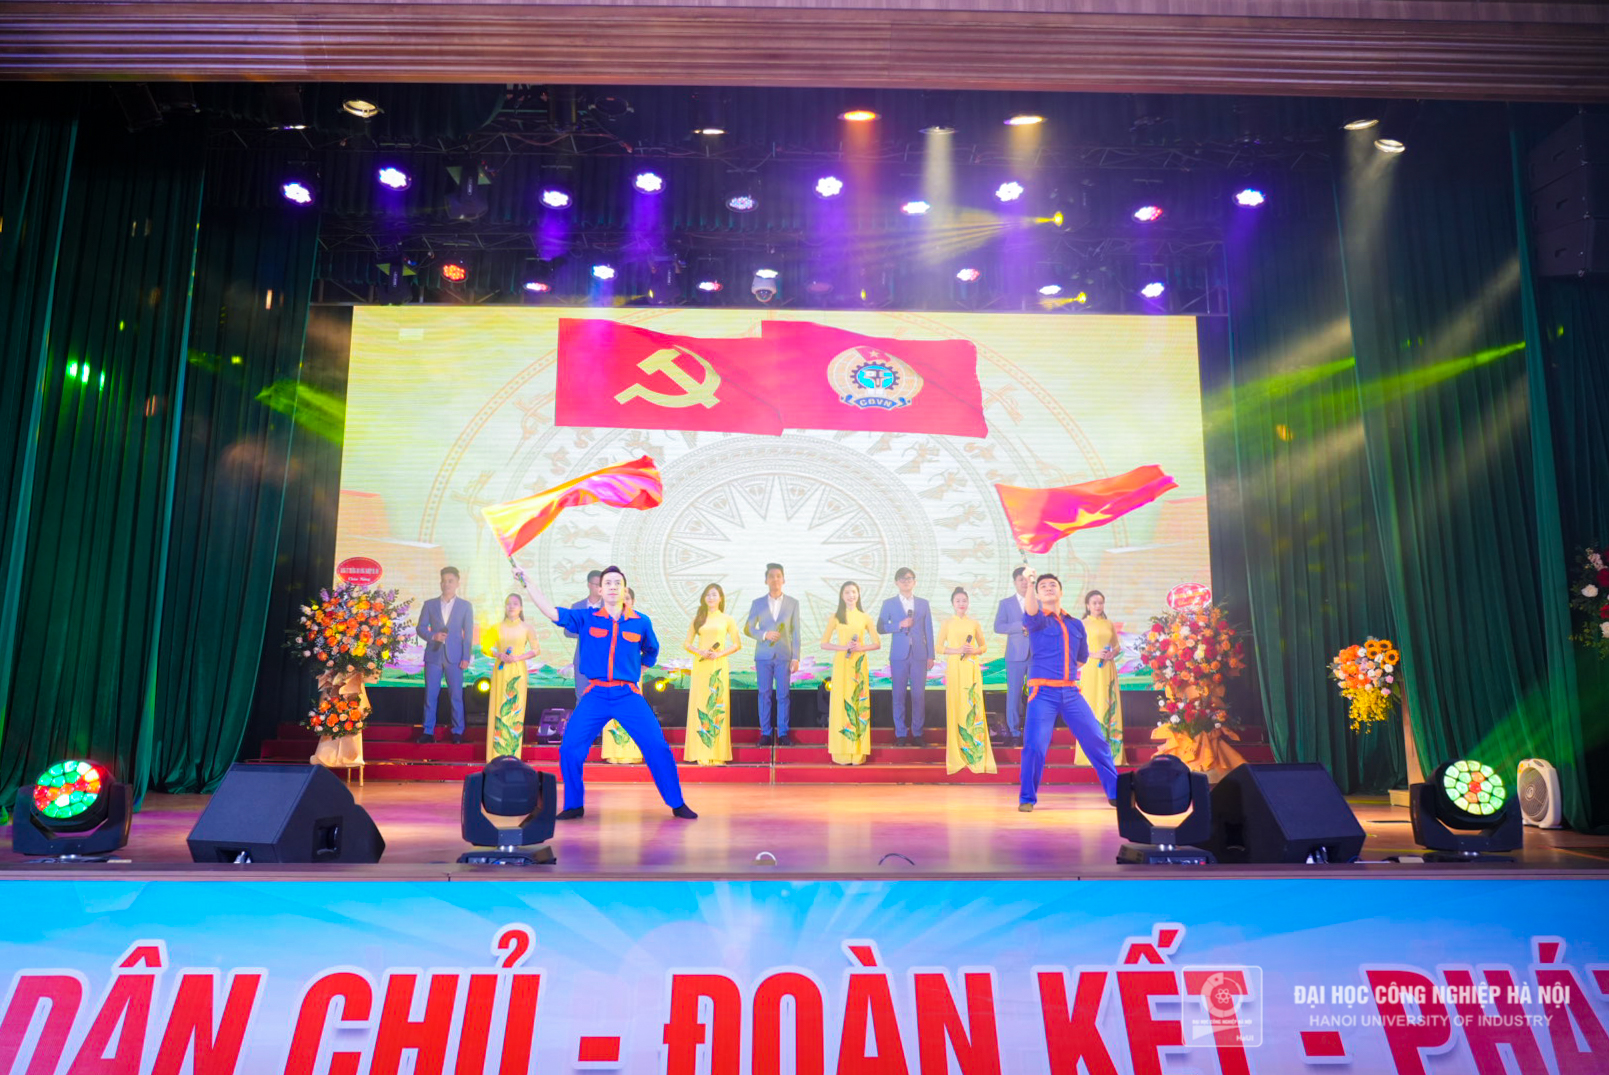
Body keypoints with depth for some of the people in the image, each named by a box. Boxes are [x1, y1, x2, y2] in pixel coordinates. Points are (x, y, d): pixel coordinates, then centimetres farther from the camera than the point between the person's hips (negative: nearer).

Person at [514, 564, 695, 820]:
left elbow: (651, 651, 23)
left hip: (628, 695, 0)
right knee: (570, 749, -8)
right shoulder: (586, 618, 4)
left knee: (658, 748, -6)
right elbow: (552, 612, -5)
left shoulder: (641, 622, 5)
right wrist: (526, 582, -8)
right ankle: (574, 806, 13)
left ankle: (677, 804, 9)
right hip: (595, 696, 0)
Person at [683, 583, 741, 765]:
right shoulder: (697, 619, 12)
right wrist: (699, 652, -8)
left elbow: (737, 644, 4)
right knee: (700, 706, -2)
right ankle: (702, 754, -1)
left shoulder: (727, 620, 8)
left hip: (718, 666, -1)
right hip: (700, 666, 2)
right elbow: (686, 644, 11)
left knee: (718, 707, -4)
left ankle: (718, 754, -2)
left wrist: (719, 654, -9)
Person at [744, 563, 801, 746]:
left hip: (784, 656, 0)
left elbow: (795, 632, 3)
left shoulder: (793, 603, 5)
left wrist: (796, 657, -2)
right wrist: (764, 634, -13)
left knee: (783, 695, 0)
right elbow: (748, 628, 5)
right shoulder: (757, 603, 6)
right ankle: (765, 733, 10)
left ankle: (783, 734, 7)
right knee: (765, 694, 3)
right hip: (763, 656, 1)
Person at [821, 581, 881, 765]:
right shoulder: (836, 617, 5)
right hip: (841, 664, -1)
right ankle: (842, 752, 3)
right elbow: (824, 643, 3)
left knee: (859, 704, 0)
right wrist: (843, 647, -12)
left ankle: (858, 750, 7)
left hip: (859, 664, 1)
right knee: (841, 703, -3)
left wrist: (861, 647, -9)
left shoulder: (865, 618, 8)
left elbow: (877, 644, 8)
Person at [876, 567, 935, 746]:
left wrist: (931, 656, 3)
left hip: (919, 655, 1)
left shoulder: (923, 604, 10)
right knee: (899, 695, 1)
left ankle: (917, 733, 11)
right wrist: (899, 625, -13)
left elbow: (928, 631, 8)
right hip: (899, 655, -1)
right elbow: (881, 627, 1)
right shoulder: (889, 603, 6)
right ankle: (900, 734, 9)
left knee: (918, 695, 2)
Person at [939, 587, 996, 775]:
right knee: (956, 707, -1)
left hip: (971, 669, 1)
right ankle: (957, 755, 6)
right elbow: (939, 647, 3)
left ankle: (976, 754, 3)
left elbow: (983, 647, 13)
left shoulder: (974, 624, 7)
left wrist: (974, 651, -8)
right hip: (954, 669, -1)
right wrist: (957, 650, -11)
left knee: (973, 707, -2)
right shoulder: (948, 623, 5)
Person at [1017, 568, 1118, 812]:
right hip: (1043, 692, -4)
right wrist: (1029, 584, -40)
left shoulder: (1076, 624, 15)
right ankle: (1027, 798, 3)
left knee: (1096, 741, 3)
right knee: (1035, 745, -13)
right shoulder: (1037, 620, 0)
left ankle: (1116, 793, 17)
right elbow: (1030, 612, -27)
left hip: (1071, 693, 4)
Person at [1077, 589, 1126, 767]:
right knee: (1092, 706, -5)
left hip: (1108, 669, 4)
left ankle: (1111, 751, 9)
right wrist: (1094, 654, -16)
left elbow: (1118, 646, 18)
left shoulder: (1109, 624, 12)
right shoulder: (1083, 624, 0)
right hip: (1091, 670, -4)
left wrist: (1114, 653, -4)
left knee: (1110, 705, 4)